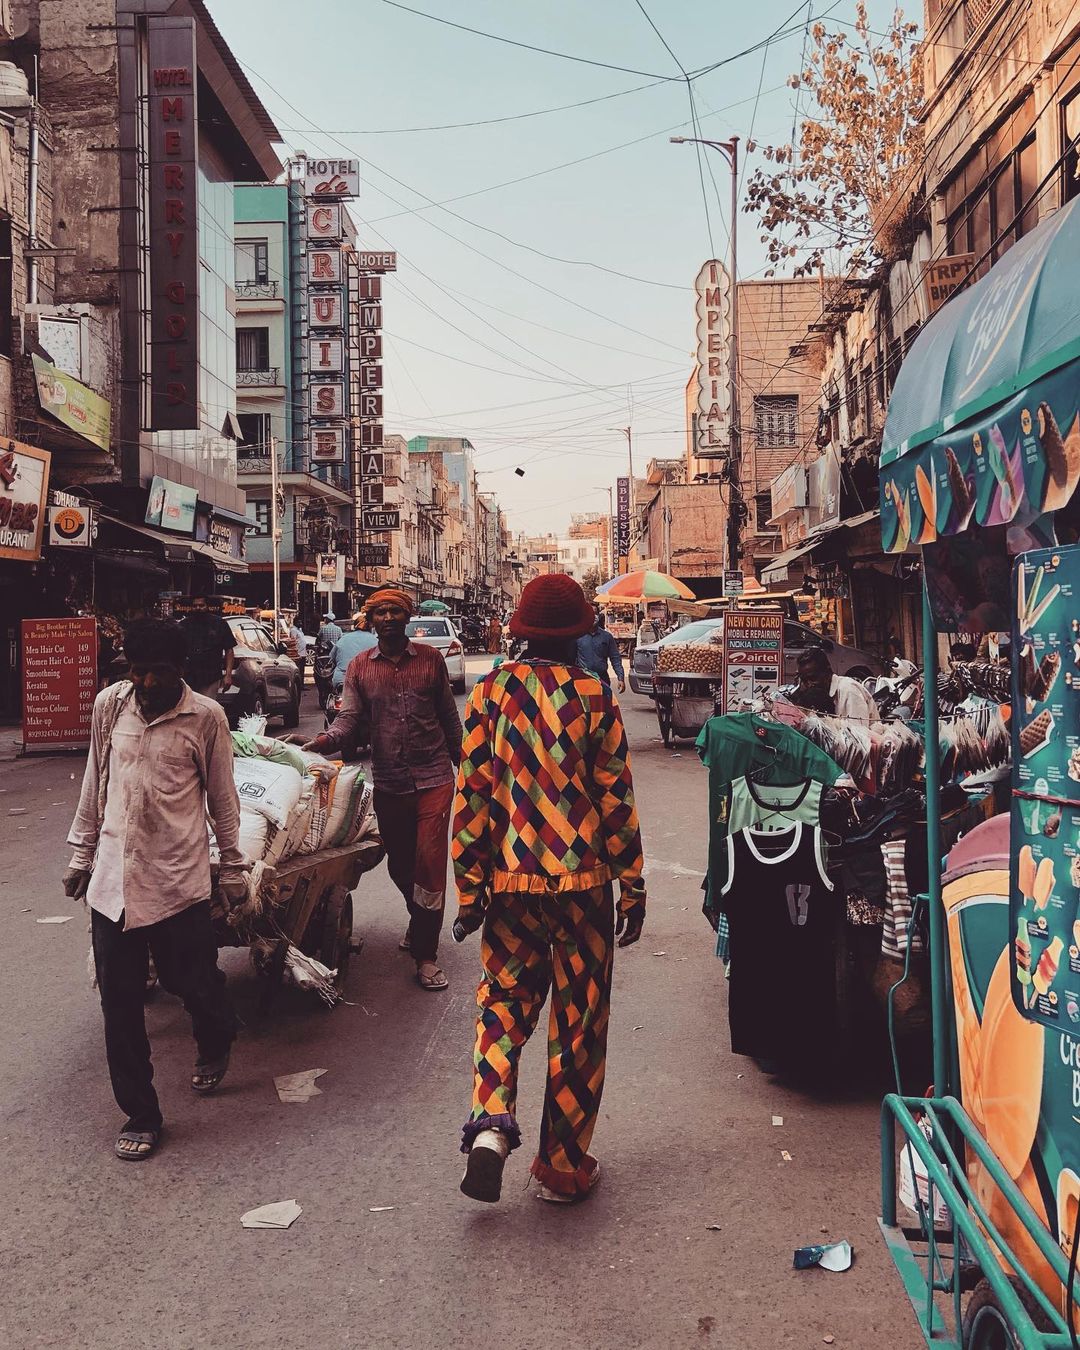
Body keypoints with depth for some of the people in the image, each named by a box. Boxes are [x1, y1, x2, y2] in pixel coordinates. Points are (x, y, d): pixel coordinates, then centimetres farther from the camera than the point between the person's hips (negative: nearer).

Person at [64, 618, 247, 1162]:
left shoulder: (205, 717, -6)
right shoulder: (109, 704, 3)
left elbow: (222, 798, 2)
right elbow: (94, 785, 13)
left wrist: (233, 867, 6)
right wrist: (81, 854, 16)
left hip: (177, 879, -3)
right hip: (112, 878, 3)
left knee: (192, 980, 5)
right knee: (119, 1003, 5)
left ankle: (215, 1044, 42)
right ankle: (140, 1115, 21)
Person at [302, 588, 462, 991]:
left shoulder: (430, 658, 2)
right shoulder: (359, 667, 4)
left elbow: (448, 716, 8)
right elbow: (349, 719, -5)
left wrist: (461, 762, 12)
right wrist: (325, 740, -24)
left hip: (434, 777, -2)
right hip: (388, 782, 2)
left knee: (429, 860, -8)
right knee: (399, 864, 14)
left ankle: (425, 954, 0)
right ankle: (421, 924, 41)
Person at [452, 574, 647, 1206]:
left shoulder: (492, 692, -2)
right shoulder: (596, 696, -6)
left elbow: (473, 794, -2)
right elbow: (617, 798, -5)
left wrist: (470, 889, 4)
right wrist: (633, 888, 4)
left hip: (513, 881, 2)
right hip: (584, 881, -1)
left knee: (505, 999, 19)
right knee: (578, 1022, 10)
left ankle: (491, 1123, 1)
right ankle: (565, 1166, 20)